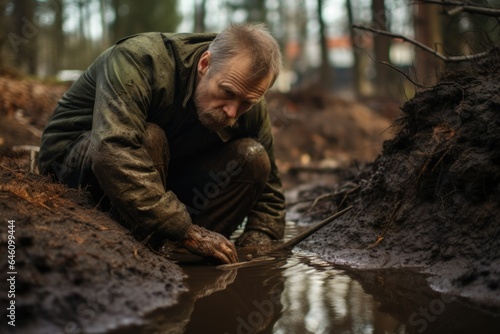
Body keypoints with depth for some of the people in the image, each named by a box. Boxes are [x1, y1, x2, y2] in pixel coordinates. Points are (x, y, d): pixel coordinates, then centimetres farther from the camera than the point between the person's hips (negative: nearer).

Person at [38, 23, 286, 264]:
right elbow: (113, 153, -45)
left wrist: (255, 245, -22)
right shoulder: (140, 61, -31)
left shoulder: (253, 113, -12)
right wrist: (187, 232, -47)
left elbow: (269, 190, 0)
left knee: (252, 157, -17)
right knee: (148, 137, -37)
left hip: (162, 173, 5)